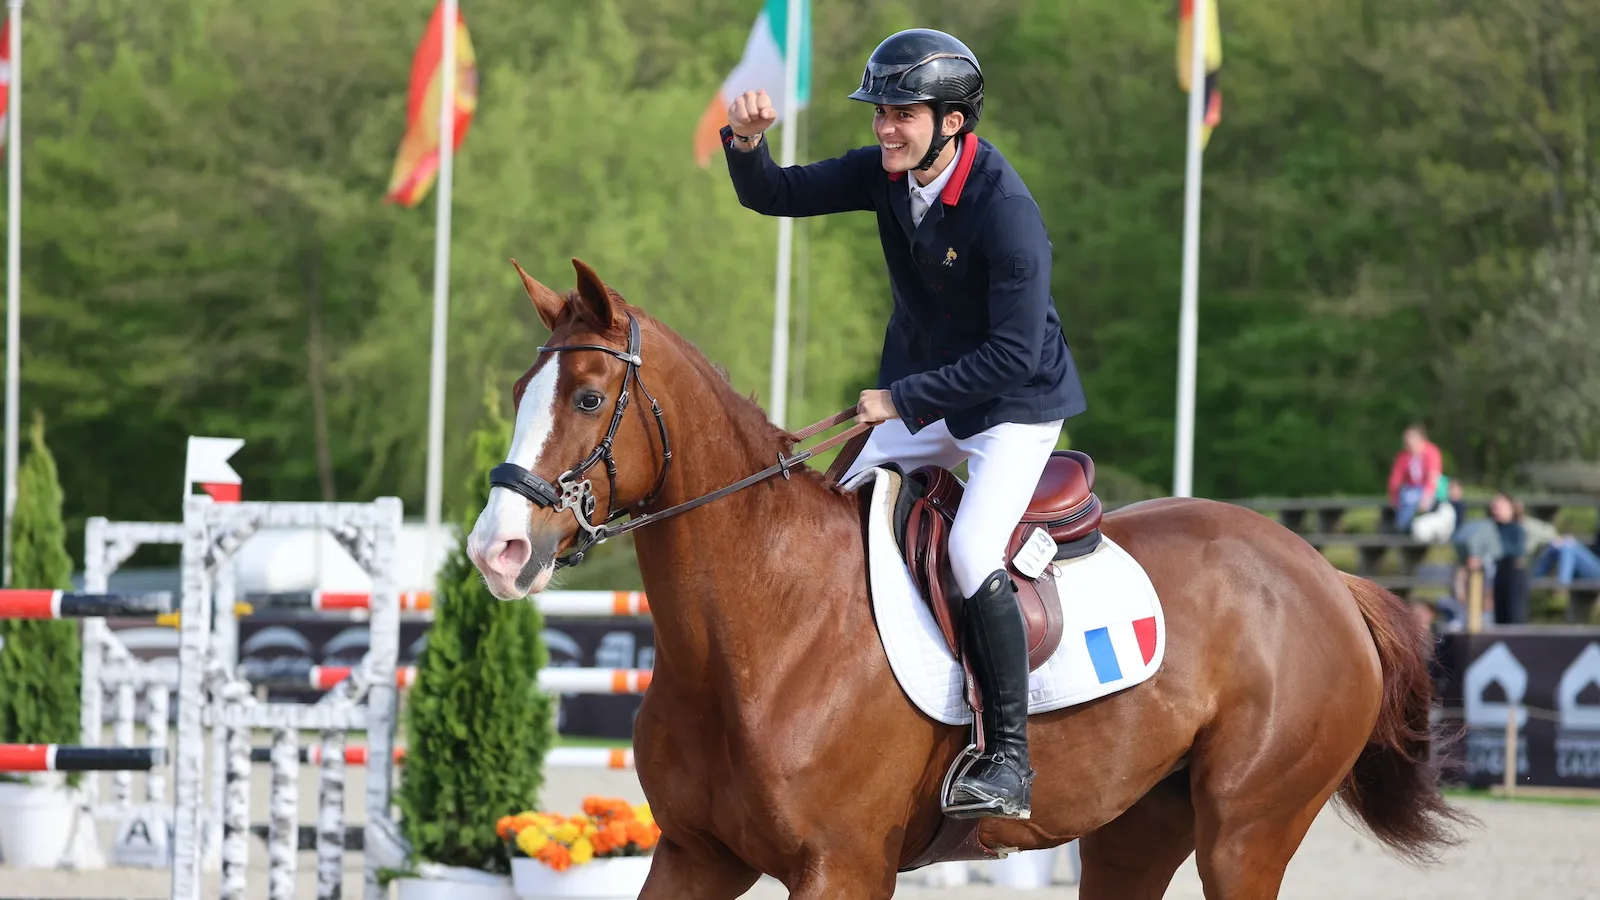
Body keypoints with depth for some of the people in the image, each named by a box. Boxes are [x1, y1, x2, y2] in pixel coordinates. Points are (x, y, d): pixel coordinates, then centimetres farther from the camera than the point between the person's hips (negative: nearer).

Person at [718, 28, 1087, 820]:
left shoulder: (1006, 211, -28)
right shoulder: (885, 173, -7)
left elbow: (1015, 354, -28)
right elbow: (775, 196, 0)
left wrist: (903, 397, -28)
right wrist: (746, 144, -22)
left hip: (1012, 407, -8)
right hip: (919, 403, 8)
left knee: (972, 554, -26)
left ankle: (1010, 761, -22)